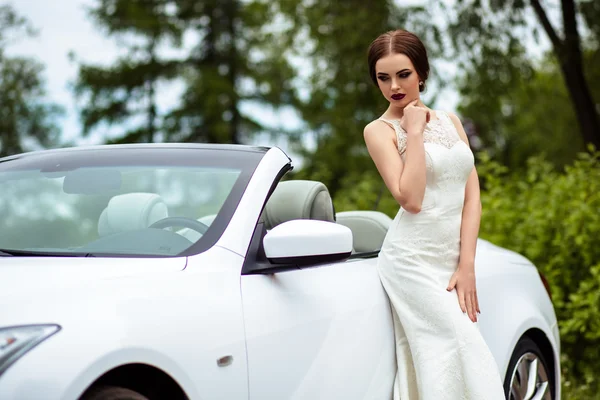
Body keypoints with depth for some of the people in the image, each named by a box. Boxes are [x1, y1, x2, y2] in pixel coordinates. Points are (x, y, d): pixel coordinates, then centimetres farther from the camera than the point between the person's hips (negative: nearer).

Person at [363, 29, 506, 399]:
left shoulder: (449, 121, 14)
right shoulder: (380, 130, -1)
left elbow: (472, 196, 7)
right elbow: (411, 199, -15)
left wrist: (466, 266, -4)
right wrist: (413, 131, -10)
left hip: (456, 260, 4)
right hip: (414, 259, -4)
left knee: (440, 362, -1)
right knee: (467, 354, -17)